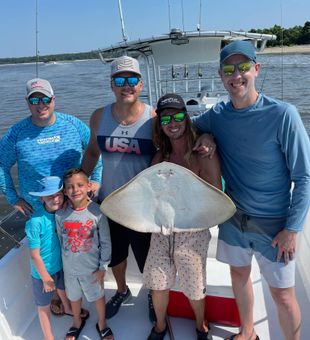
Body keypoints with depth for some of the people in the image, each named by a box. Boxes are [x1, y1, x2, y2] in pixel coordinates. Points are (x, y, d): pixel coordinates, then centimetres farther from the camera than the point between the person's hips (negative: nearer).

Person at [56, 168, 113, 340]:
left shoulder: (97, 212, -20)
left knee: (98, 295, 19)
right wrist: (65, 260, 5)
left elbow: (105, 242, -12)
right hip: (70, 267, 2)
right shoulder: (60, 214, -14)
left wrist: (103, 267, -8)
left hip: (92, 267, -2)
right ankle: (77, 322, 53)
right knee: (74, 296, 24)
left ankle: (102, 324, 46)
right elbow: (60, 240, 0)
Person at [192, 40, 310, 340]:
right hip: (234, 216, 5)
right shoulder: (217, 115, -5)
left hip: (273, 223, -4)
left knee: (282, 295, 6)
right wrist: (204, 136, -10)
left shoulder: (282, 114, -18)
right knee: (239, 274, 21)